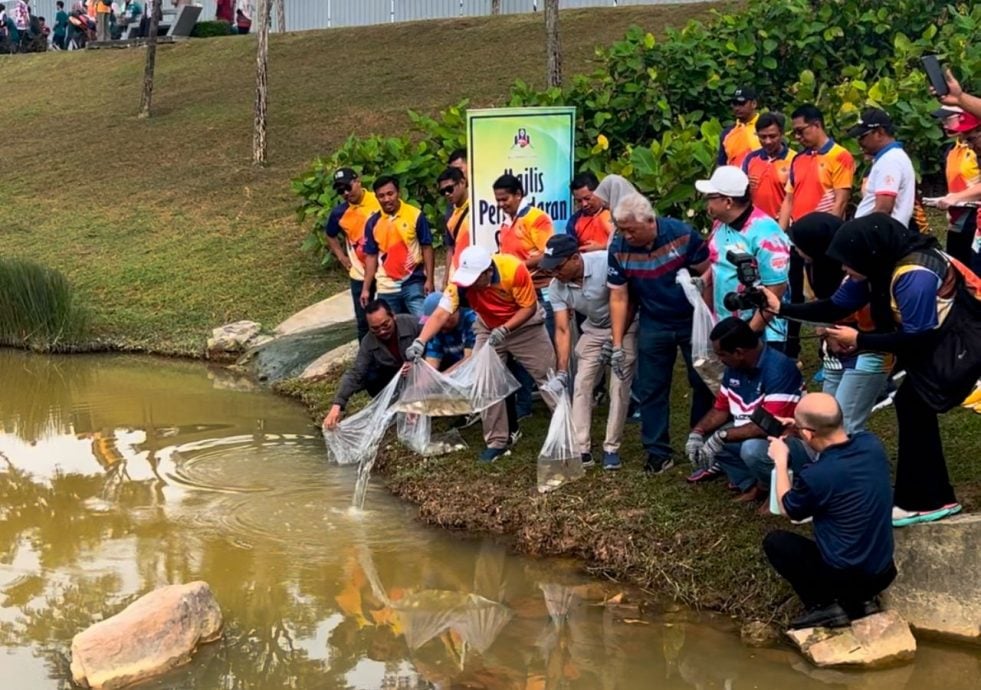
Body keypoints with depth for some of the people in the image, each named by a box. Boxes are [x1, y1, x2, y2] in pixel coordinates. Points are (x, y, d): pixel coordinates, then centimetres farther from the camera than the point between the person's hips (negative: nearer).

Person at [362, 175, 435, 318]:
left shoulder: (415, 215, -5)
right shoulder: (373, 222, 3)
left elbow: (427, 248, -2)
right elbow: (371, 256, 8)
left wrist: (429, 280, -8)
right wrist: (366, 288, 6)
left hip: (414, 282, -3)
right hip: (387, 287, 3)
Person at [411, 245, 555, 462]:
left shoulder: (514, 269, -34)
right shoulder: (461, 283, -28)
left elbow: (529, 307, -23)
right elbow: (440, 314, -33)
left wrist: (505, 330, -33)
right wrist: (420, 341, -46)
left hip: (524, 325, -2)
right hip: (489, 329, 3)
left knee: (548, 377, 2)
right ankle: (497, 441, 6)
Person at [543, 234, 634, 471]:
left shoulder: (606, 263, -31)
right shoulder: (556, 287, -16)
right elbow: (562, 330, -16)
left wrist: (616, 340, -26)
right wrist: (561, 372, -24)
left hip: (625, 327, -4)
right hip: (594, 330, 4)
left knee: (619, 387, -9)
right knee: (581, 384, -5)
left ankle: (611, 448, 0)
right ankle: (580, 449, -2)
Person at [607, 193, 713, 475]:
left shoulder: (682, 234, -23)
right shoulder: (619, 249, -15)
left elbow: (708, 274, -13)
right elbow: (618, 298, -9)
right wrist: (617, 345, -11)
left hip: (693, 321, -2)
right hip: (653, 325, 2)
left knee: (704, 384, 9)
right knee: (651, 389, 4)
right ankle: (658, 452, 14)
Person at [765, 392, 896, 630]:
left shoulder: (815, 476, -26)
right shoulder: (871, 444, -10)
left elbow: (788, 510, -2)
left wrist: (780, 461, 9)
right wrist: (801, 426, 12)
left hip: (845, 576, -6)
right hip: (884, 572, 6)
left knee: (775, 541, 13)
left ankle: (826, 606, 4)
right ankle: (861, 599, 16)